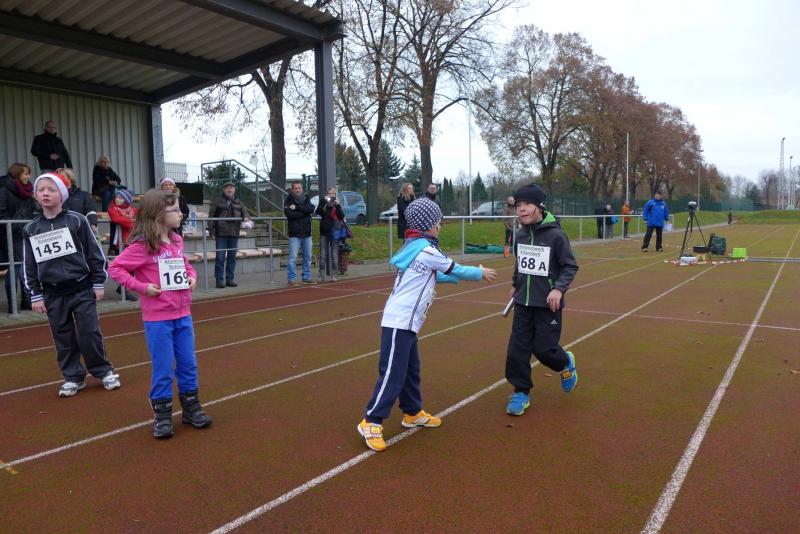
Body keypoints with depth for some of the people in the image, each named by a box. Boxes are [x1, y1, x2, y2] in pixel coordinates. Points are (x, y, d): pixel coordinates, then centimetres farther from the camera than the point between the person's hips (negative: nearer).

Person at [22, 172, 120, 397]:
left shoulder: (77, 221, -4)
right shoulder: (30, 229, 3)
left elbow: (94, 253, -1)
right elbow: (29, 265, 7)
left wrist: (98, 283, -1)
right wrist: (35, 295, 4)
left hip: (82, 288, -3)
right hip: (53, 294, 3)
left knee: (90, 334, 1)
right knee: (63, 338, 9)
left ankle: (104, 371, 18)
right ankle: (73, 378, 23)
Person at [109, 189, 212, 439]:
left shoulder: (177, 240, 5)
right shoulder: (142, 246, -14)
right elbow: (115, 268, -11)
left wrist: (192, 276, 1)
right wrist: (142, 286, -18)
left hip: (182, 315, 6)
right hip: (157, 319, -6)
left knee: (188, 363, 12)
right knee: (163, 367, 4)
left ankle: (191, 408, 27)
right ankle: (162, 415, 19)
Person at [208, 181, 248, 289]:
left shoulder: (238, 202, 14)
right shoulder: (218, 202, 3)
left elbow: (244, 212, 11)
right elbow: (211, 217, 1)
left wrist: (246, 217, -14)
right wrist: (211, 232, -5)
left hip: (234, 234, 4)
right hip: (221, 234, -3)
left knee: (232, 257, 7)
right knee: (220, 257, -2)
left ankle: (230, 279, 15)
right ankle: (219, 280, 3)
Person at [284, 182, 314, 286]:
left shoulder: (306, 200, 11)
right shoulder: (289, 201, 0)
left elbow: (311, 209, -10)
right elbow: (289, 214, -18)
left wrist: (297, 207, -17)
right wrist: (304, 211, -10)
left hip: (307, 233, 5)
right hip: (294, 234, -4)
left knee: (308, 257, 10)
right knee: (293, 257, -7)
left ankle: (307, 277, 21)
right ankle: (292, 278, 0)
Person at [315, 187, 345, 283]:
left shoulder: (337, 204, 5)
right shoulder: (323, 203, 4)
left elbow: (342, 216, -9)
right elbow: (318, 212, -15)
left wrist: (338, 205, -18)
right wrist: (324, 201, -21)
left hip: (334, 232, 0)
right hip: (324, 231, 0)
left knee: (334, 254, 3)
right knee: (323, 254, 0)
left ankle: (333, 275, 9)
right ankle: (322, 275, 3)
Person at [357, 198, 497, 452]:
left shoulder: (415, 246, 15)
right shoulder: (426, 250, -14)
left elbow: (435, 276, 24)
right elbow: (456, 270, -3)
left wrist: (468, 274, 22)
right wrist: (481, 273, 14)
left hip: (407, 323, 10)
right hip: (399, 322, -10)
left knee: (411, 370, 18)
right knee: (392, 374, -6)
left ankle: (412, 413, 31)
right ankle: (371, 423, 2)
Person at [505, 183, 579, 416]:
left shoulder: (556, 235, -14)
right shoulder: (520, 235, 2)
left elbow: (571, 266, -9)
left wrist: (559, 288, -22)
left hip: (547, 304, -5)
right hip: (523, 303, 5)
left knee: (543, 349, -1)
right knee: (517, 349, 2)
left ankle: (566, 364, 33)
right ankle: (521, 392, 17)